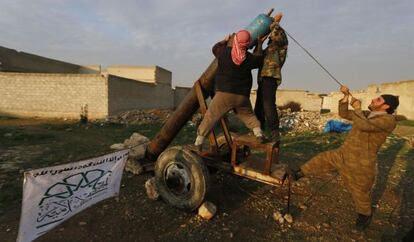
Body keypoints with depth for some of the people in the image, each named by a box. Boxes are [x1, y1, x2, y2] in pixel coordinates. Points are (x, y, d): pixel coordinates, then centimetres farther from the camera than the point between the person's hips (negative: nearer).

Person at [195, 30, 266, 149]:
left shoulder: (225, 52, -2)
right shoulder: (249, 58, 0)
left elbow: (215, 48, 20)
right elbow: (258, 59, 23)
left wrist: (225, 40, 37)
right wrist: (259, 43, 36)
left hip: (223, 93, -1)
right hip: (242, 96, 2)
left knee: (210, 117, 4)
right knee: (248, 115, 24)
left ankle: (198, 143, 7)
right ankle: (258, 132, 7)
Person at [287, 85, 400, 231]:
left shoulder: (388, 120, -18)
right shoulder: (367, 115, 6)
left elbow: (363, 125, -34)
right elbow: (343, 114, 9)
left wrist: (357, 108, -19)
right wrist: (346, 96, 0)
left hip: (360, 164, -7)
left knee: (360, 193, 13)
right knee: (322, 160, 11)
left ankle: (365, 215, 41)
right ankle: (298, 174, 26)